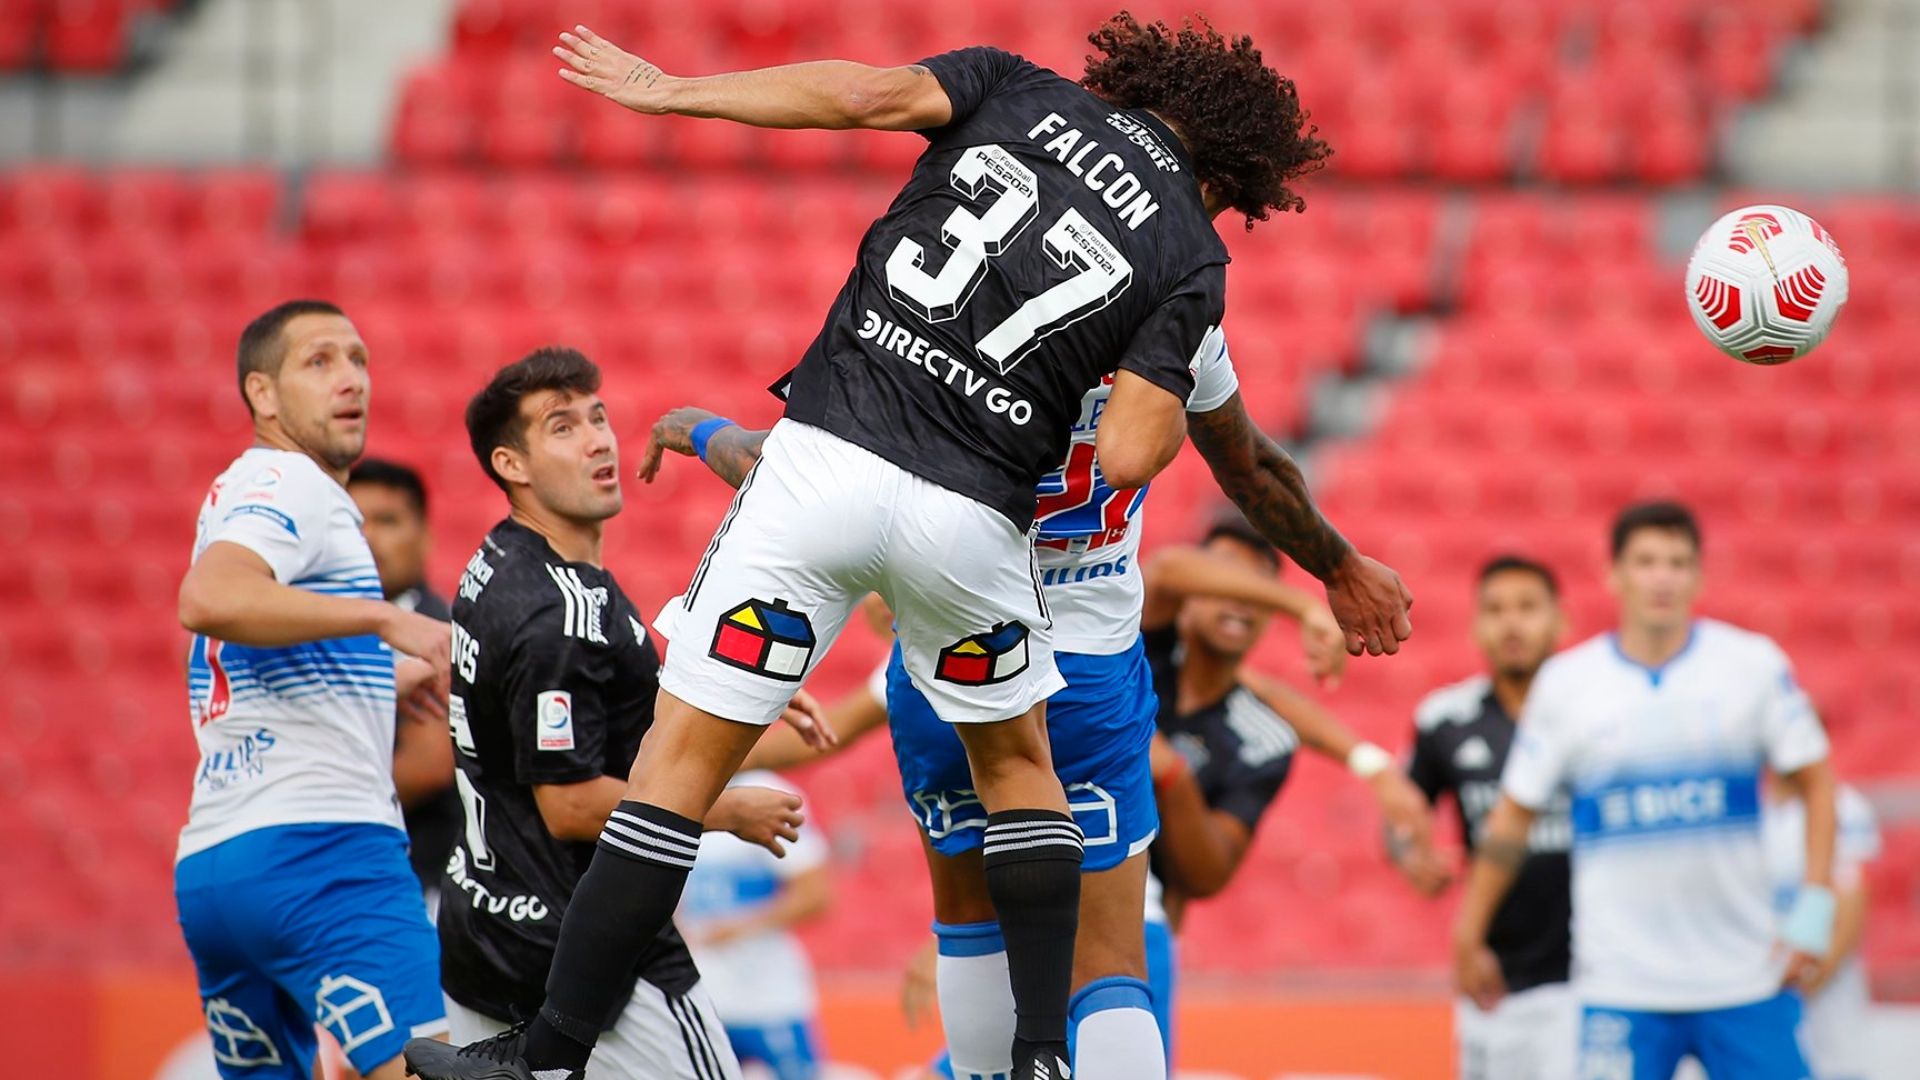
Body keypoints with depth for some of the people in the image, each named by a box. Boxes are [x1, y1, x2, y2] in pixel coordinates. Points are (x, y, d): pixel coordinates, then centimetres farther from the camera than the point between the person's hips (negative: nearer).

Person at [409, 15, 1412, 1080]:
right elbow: (1127, 456, -3)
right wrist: (1171, 409, 20)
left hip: (824, 454, 0)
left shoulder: (1024, 91, 12)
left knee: (685, 753, 4)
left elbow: (864, 92, -4)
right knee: (1016, 761, 27)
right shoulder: (1191, 255, 8)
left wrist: (665, 89, 5)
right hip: (970, 514, 0)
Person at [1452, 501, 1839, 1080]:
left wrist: (1813, 909, -2)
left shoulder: (1754, 664, 1)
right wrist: (1469, 934, 10)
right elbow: (1513, 816, 8)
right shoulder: (1566, 682, 1)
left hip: (1745, 977, 1)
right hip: (1622, 985, -1)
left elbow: (1815, 782, 7)